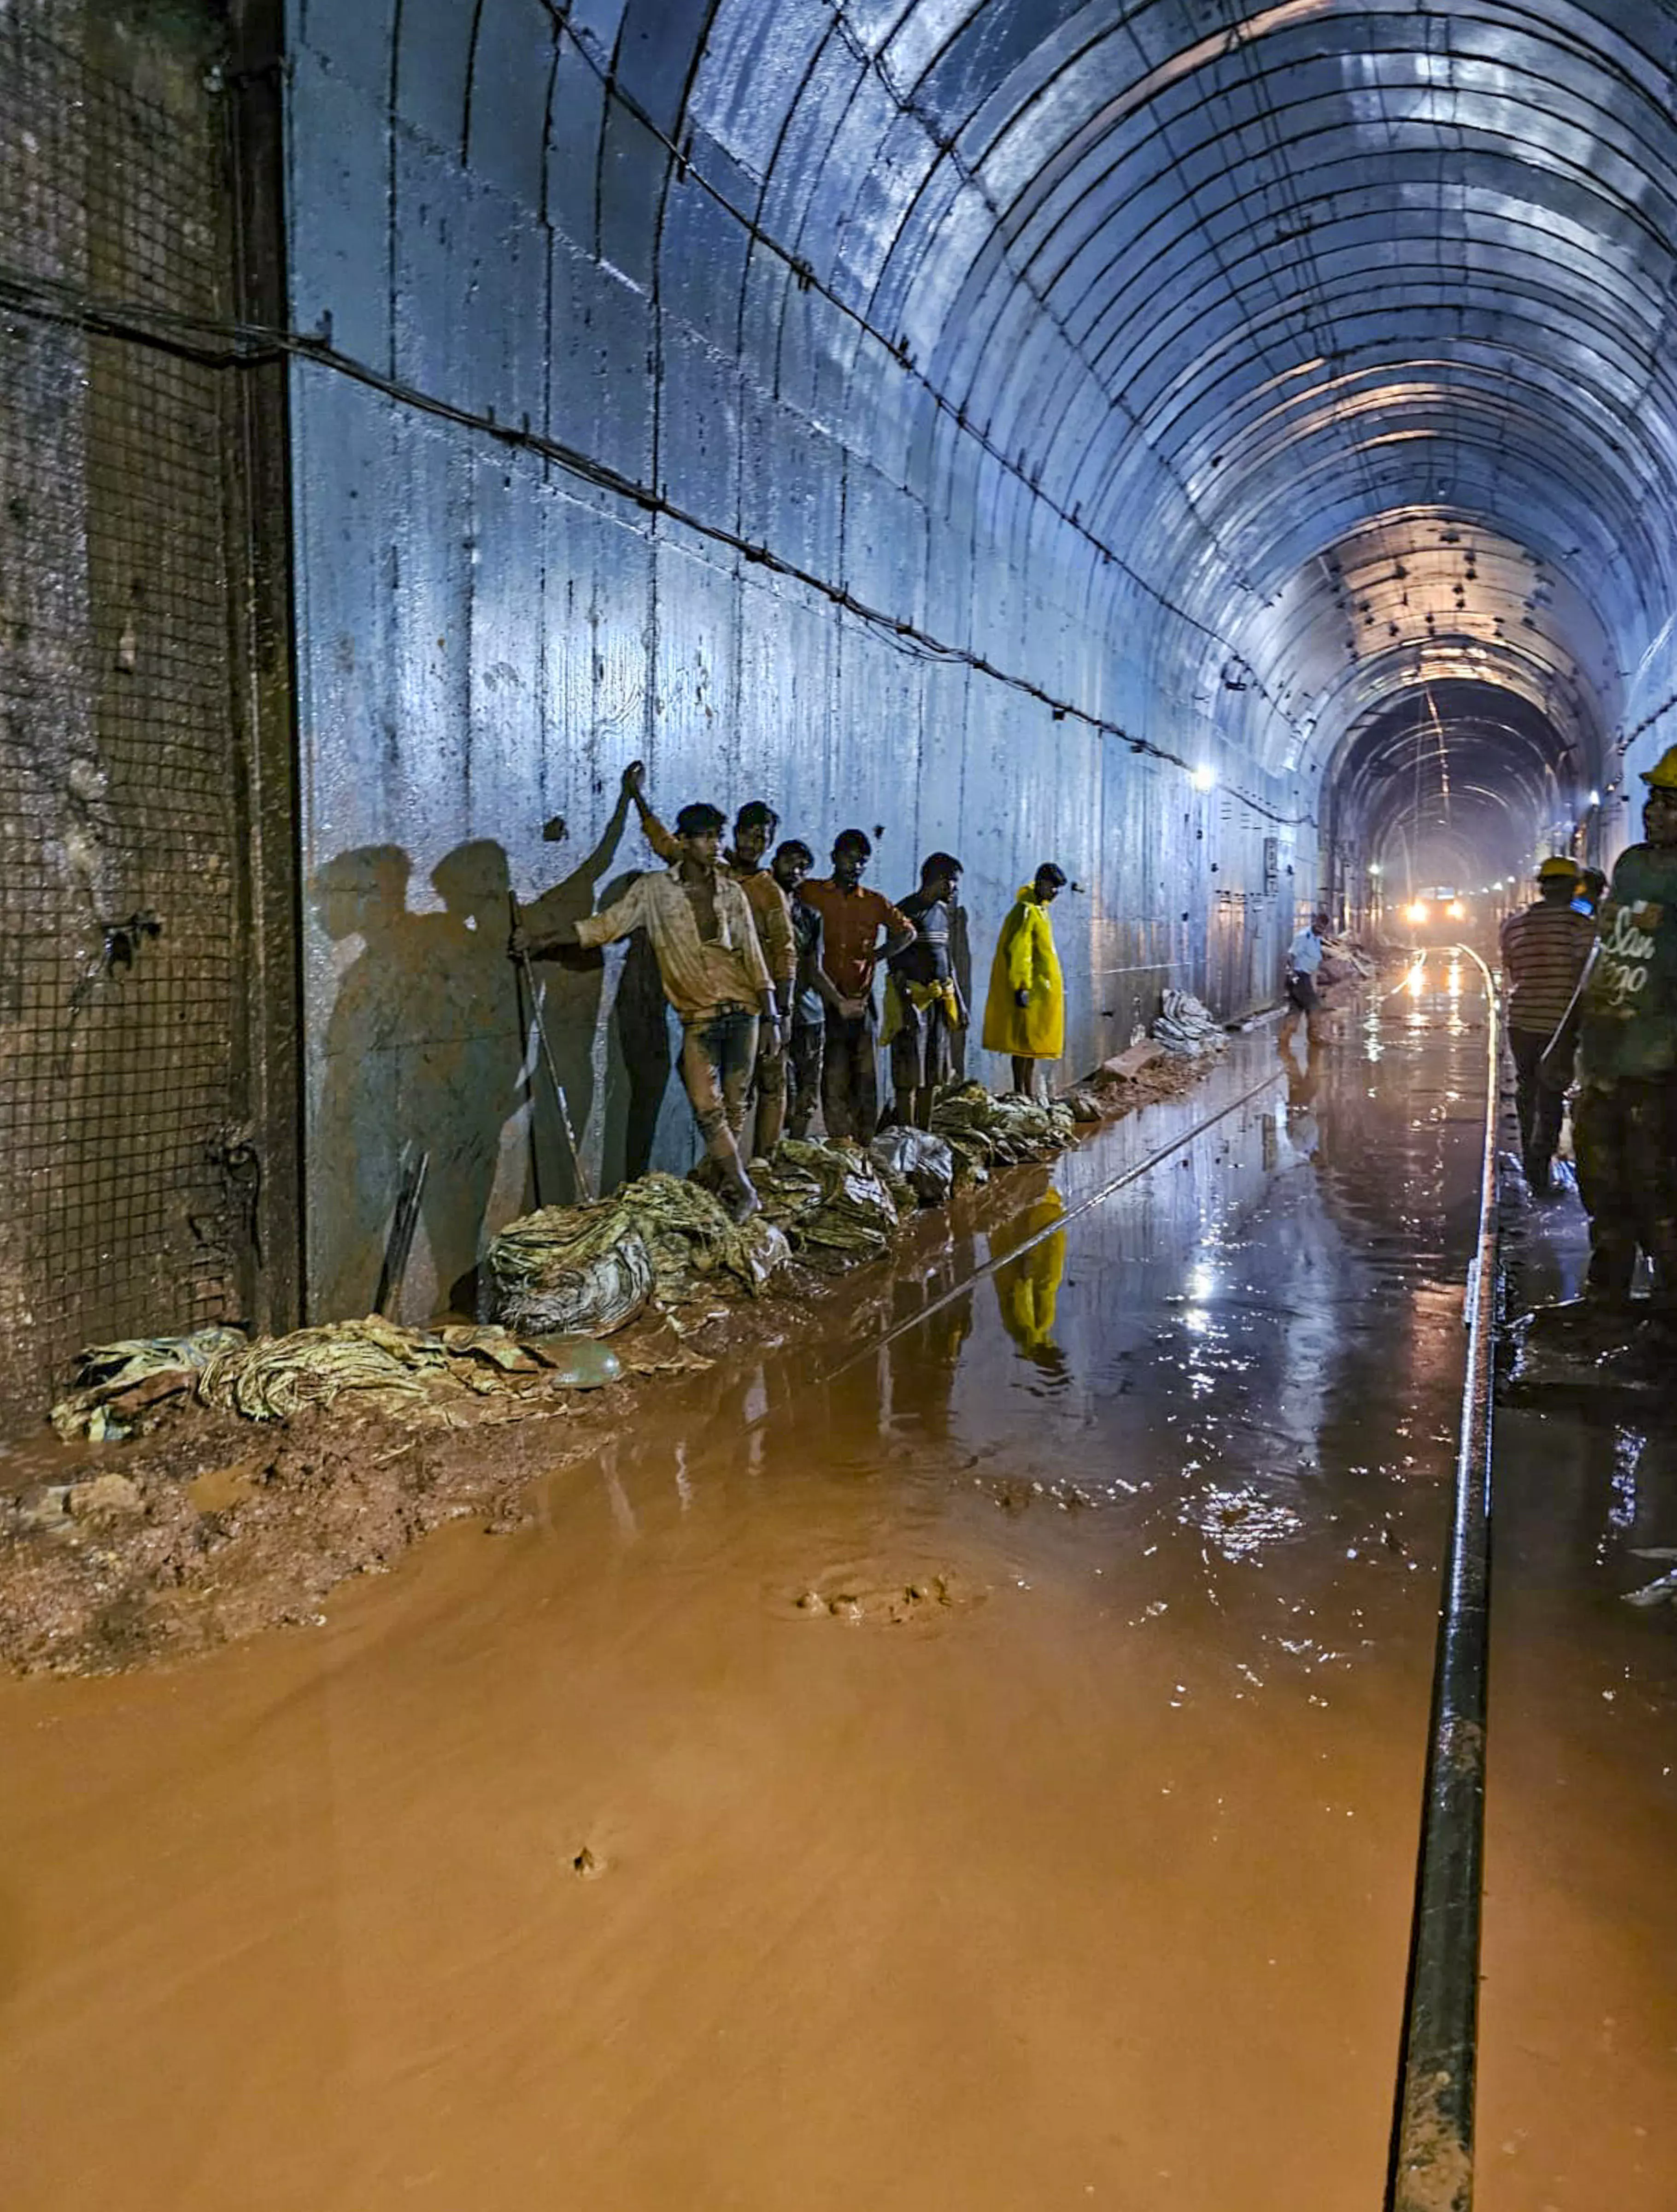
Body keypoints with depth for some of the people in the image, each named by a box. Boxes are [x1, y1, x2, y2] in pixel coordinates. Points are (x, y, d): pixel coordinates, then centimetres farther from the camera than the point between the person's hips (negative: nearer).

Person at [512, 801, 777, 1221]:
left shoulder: (731, 892, 5)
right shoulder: (654, 890, 0)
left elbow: (753, 956, 7)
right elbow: (606, 925, -2)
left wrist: (771, 1018, 4)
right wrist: (545, 940, -11)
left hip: (742, 1012, 1)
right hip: (698, 1018, -1)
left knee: (734, 1104, 5)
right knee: (706, 1106, -10)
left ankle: (733, 1186, 18)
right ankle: (743, 1190, -1)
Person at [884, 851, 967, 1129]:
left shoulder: (943, 911, 16)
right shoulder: (909, 910, -10)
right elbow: (896, 963, -14)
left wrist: (958, 1002, 19)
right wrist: (906, 1005, -21)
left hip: (940, 1000, 8)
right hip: (915, 999, -8)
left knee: (931, 1077, 10)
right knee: (908, 1078, -6)